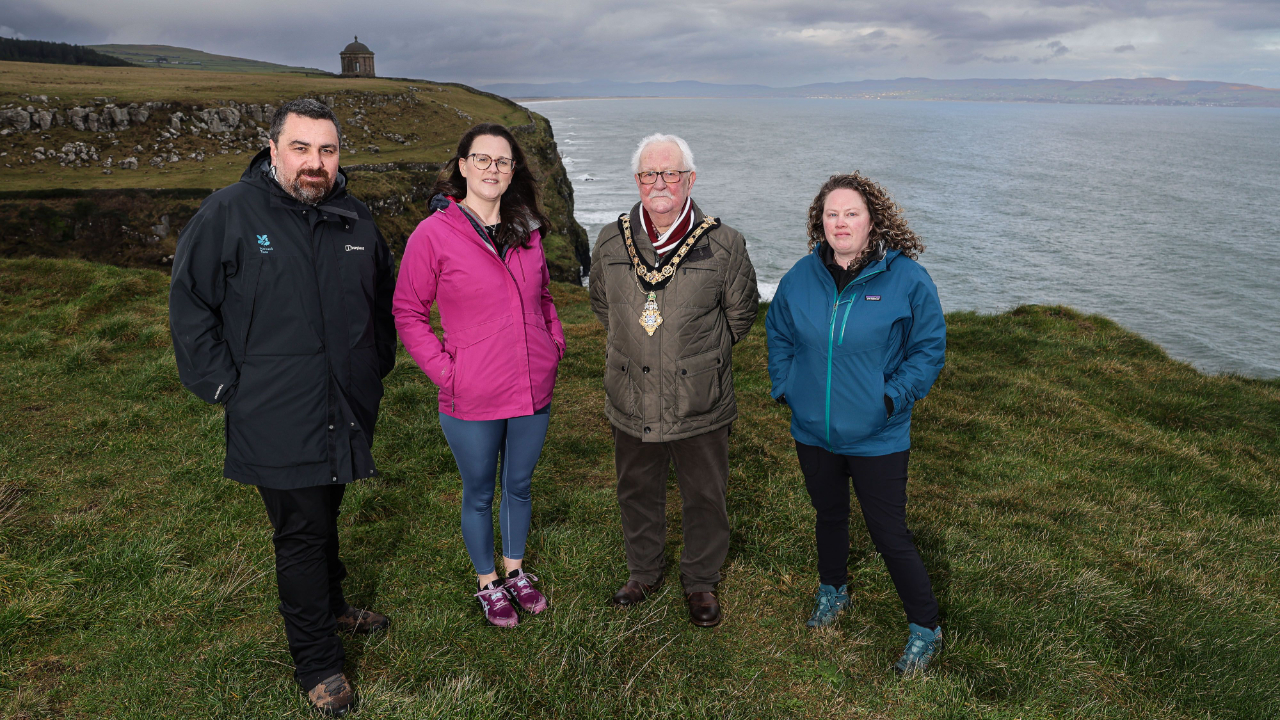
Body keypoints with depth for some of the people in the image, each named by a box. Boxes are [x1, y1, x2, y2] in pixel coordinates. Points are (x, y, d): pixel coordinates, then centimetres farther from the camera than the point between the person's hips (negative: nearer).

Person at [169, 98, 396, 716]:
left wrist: (377, 365, 13)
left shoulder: (357, 220, 6)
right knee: (301, 532, 2)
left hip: (346, 413, 5)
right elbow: (189, 303, -6)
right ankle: (318, 665, 17)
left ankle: (330, 606, 45)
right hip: (275, 419, -5)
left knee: (323, 517, 23)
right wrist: (224, 385, -9)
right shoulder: (229, 213, -9)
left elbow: (384, 299, 20)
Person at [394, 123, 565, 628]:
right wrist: (444, 372, -12)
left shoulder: (526, 230, 4)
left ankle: (515, 570, 42)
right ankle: (487, 583, 36)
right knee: (479, 494, 14)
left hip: (533, 391, 4)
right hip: (472, 398, -4)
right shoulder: (434, 233, -10)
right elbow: (408, 313, -5)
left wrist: (555, 345, 7)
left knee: (519, 485, 20)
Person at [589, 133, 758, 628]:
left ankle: (701, 582, 35)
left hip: (701, 405, -2)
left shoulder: (724, 245, -8)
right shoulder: (610, 243, -2)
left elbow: (740, 314, 6)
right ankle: (644, 573, 42)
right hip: (632, 404, 2)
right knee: (637, 493, 18)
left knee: (705, 498, 12)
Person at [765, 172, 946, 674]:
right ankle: (832, 592, 49)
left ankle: (925, 629, 25)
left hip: (877, 439, -4)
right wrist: (785, 385, 2)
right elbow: (777, 333, 12)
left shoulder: (905, 278, -12)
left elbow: (929, 347, -6)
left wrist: (893, 397, -14)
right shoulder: (802, 276, -2)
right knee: (829, 516, 24)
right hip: (812, 430, 4)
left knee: (890, 536, 4)